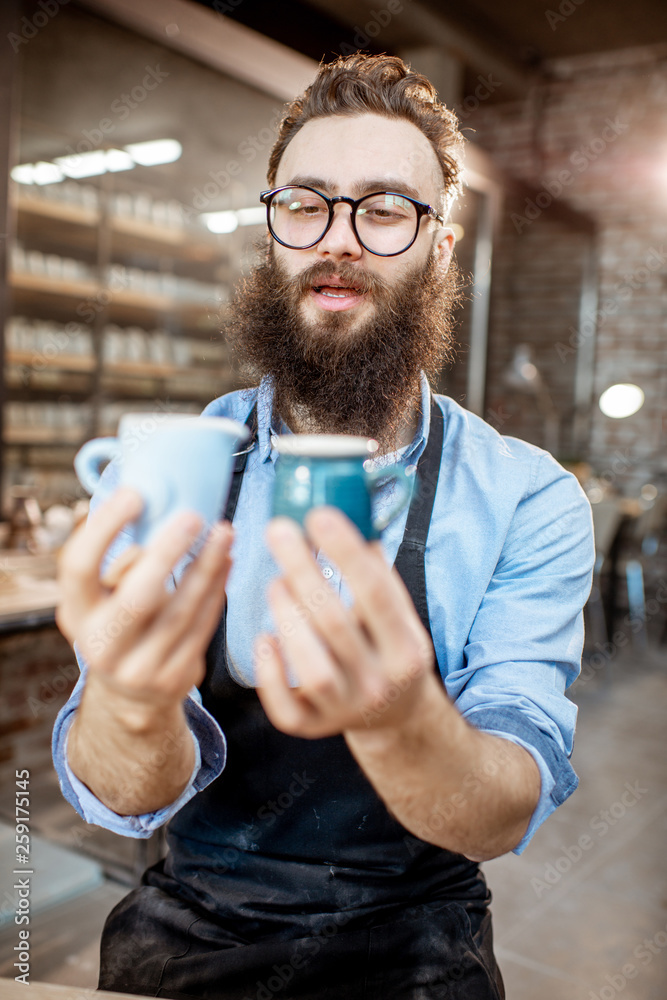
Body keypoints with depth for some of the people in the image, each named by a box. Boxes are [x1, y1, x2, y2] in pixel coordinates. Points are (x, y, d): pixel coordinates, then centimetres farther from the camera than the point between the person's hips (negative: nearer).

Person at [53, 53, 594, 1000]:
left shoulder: (528, 501, -9)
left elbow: (507, 815, -17)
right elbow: (126, 799, -12)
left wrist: (399, 718, -38)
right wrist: (132, 703, -34)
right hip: (193, 917, 1)